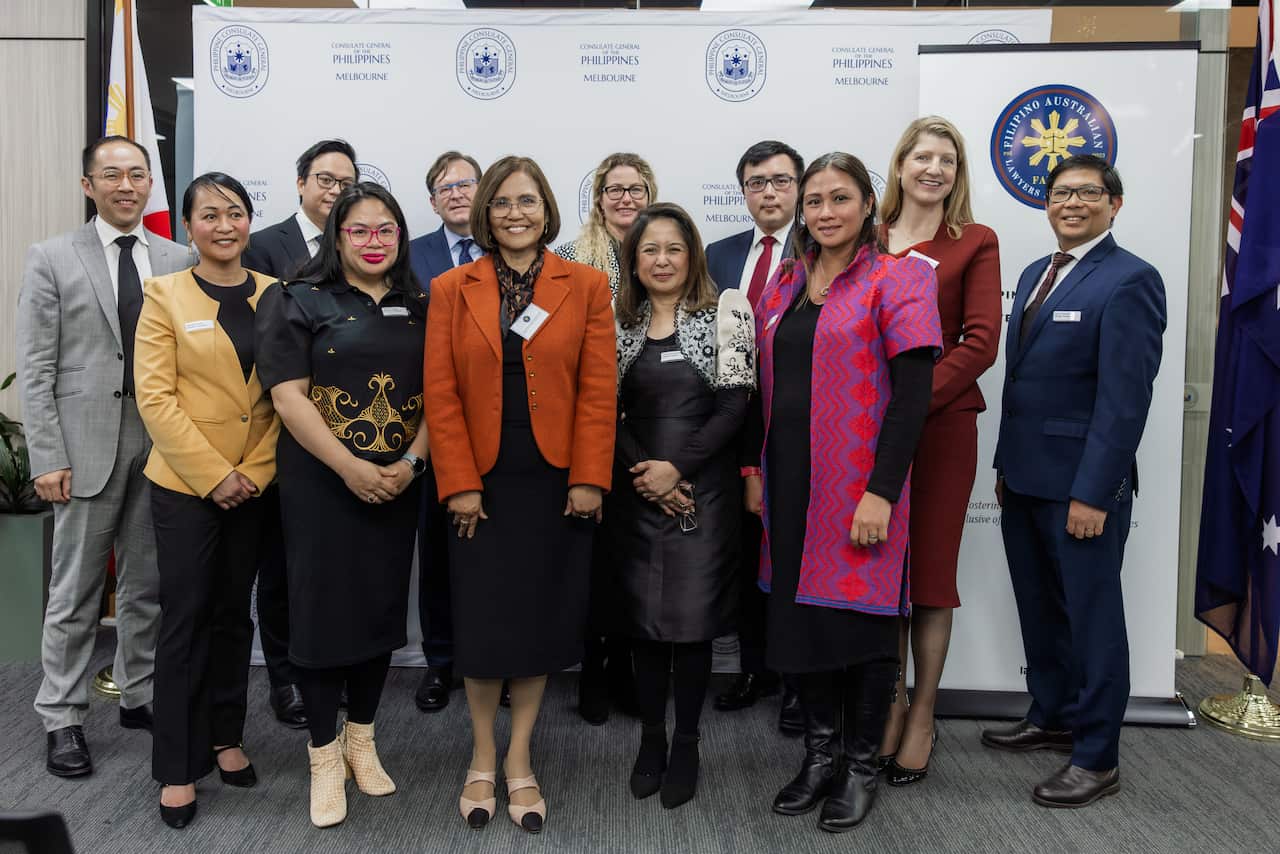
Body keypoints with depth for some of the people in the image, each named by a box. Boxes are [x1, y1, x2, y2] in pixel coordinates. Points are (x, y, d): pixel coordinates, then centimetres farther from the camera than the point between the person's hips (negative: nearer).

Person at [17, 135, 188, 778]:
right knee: (75, 592, 6)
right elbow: (35, 369, -3)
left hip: (162, 446, 3)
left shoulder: (177, 261, 7)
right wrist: (47, 458, -10)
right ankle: (63, 719, 18)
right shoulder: (52, 259, 0)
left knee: (148, 585, 13)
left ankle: (141, 695, 29)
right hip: (88, 446, -3)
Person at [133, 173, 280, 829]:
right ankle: (177, 767, 13)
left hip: (253, 485, 3)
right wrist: (214, 474, -14)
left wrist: (255, 470, -6)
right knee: (185, 618, 1)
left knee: (234, 613, 13)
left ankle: (225, 736, 28)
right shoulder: (165, 295, -3)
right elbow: (155, 397, -9)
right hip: (184, 483, -3)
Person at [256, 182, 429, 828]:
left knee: (381, 606, 10)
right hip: (321, 483, -3)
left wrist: (412, 461, -10)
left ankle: (361, 740, 28)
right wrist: (350, 467, -17)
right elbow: (289, 396, -10)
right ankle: (324, 754, 18)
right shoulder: (299, 301, -2)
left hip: (396, 484, 4)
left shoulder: (418, 307, 9)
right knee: (323, 607, 2)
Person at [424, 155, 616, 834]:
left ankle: (519, 760, 24)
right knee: (481, 621, 6)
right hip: (481, 485, 0)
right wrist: (459, 484, -9)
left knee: (540, 619, 8)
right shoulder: (451, 290, 3)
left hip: (556, 484, 0)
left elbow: (598, 390, -3)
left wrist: (589, 479, -9)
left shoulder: (586, 286, 2)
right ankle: (482, 760, 24)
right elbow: (440, 394, -2)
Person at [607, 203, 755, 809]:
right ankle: (650, 739, 21)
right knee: (642, 617, 6)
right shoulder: (620, 321, 8)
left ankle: (685, 745, 16)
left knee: (692, 619, 1)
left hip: (703, 490, -2)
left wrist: (677, 467, -14)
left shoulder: (725, 313, 0)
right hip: (635, 491, 3)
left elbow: (734, 406, -6)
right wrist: (644, 474, -9)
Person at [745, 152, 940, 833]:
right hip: (789, 482, 5)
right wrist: (754, 468, 8)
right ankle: (820, 752, 28)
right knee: (800, 610, 11)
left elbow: (912, 393, -12)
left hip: (860, 487, -5)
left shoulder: (897, 280, -6)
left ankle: (861, 764, 23)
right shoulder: (784, 283, 11)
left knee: (862, 615, 5)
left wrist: (881, 491, -18)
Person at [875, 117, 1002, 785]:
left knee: (929, 569, 5)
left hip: (939, 425, -2)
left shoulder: (974, 243, 2)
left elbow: (980, 342, -7)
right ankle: (891, 705, 25)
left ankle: (921, 718, 19)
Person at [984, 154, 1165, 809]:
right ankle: (1051, 718, 34)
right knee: (1038, 608, 17)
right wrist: (1006, 463, 14)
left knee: (1090, 614, 3)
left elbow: (1125, 398, -16)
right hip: (1025, 478, 7)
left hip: (1083, 485, -7)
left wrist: (1093, 494, -19)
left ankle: (1096, 757, 16)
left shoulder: (1129, 280, -11)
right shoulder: (1036, 273, 14)